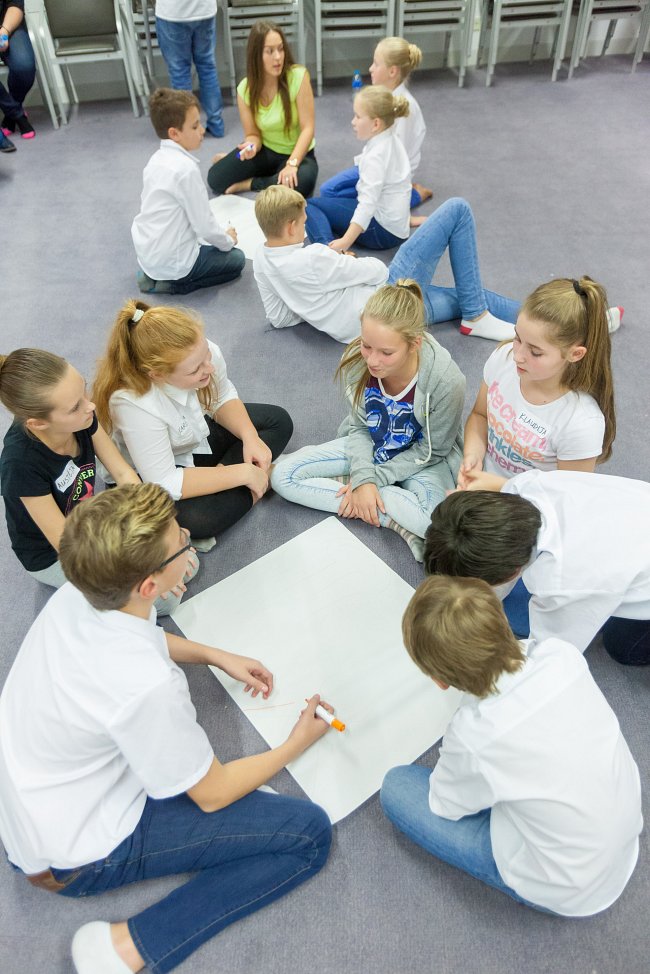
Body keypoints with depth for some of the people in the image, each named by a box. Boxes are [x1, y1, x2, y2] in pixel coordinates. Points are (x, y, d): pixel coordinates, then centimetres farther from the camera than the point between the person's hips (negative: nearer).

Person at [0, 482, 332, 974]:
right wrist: (298, 743, -4)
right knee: (310, 833, -9)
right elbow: (212, 795, -18)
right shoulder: (146, 686, -37)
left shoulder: (74, 597, -16)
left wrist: (215, 655, 4)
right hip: (78, 856, -7)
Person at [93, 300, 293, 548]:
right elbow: (165, 483, -33)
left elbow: (224, 398, -2)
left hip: (197, 433, 7)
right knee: (195, 519, -35)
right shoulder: (134, 404, -39)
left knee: (279, 421, 3)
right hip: (150, 474, -7)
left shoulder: (205, 352, -25)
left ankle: (220, 476, -10)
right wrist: (242, 473, -30)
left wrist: (250, 437, -19)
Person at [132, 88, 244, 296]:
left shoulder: (157, 159, 6)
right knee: (236, 258, 10)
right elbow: (204, 224, -18)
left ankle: (154, 274, 13)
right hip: (172, 261, -8)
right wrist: (228, 240, 2)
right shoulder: (186, 168, -22)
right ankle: (172, 283, -2)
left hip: (147, 252, 8)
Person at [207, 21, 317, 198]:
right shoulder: (245, 89, -10)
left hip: (297, 153, -2)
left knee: (300, 184, -38)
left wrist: (292, 163, -33)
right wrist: (252, 146, -29)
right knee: (216, 179, -16)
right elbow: (253, 134, -4)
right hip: (265, 151, 2)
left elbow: (307, 128, -20)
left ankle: (250, 184, -10)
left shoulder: (298, 76, -19)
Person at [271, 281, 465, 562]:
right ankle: (393, 517, -15)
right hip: (369, 445, 5)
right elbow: (359, 426, -7)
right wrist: (363, 477, -23)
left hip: (421, 459, -5)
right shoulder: (357, 360, -23)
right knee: (282, 475, -12)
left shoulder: (446, 381, -32)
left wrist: (374, 478, -18)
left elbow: (431, 451, -15)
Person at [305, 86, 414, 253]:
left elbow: (368, 204, -29)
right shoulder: (391, 141, 8)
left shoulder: (376, 156, -20)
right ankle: (333, 248, -6)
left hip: (382, 230, -10)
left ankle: (328, 247, -34)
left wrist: (345, 242, -35)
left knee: (309, 205, -10)